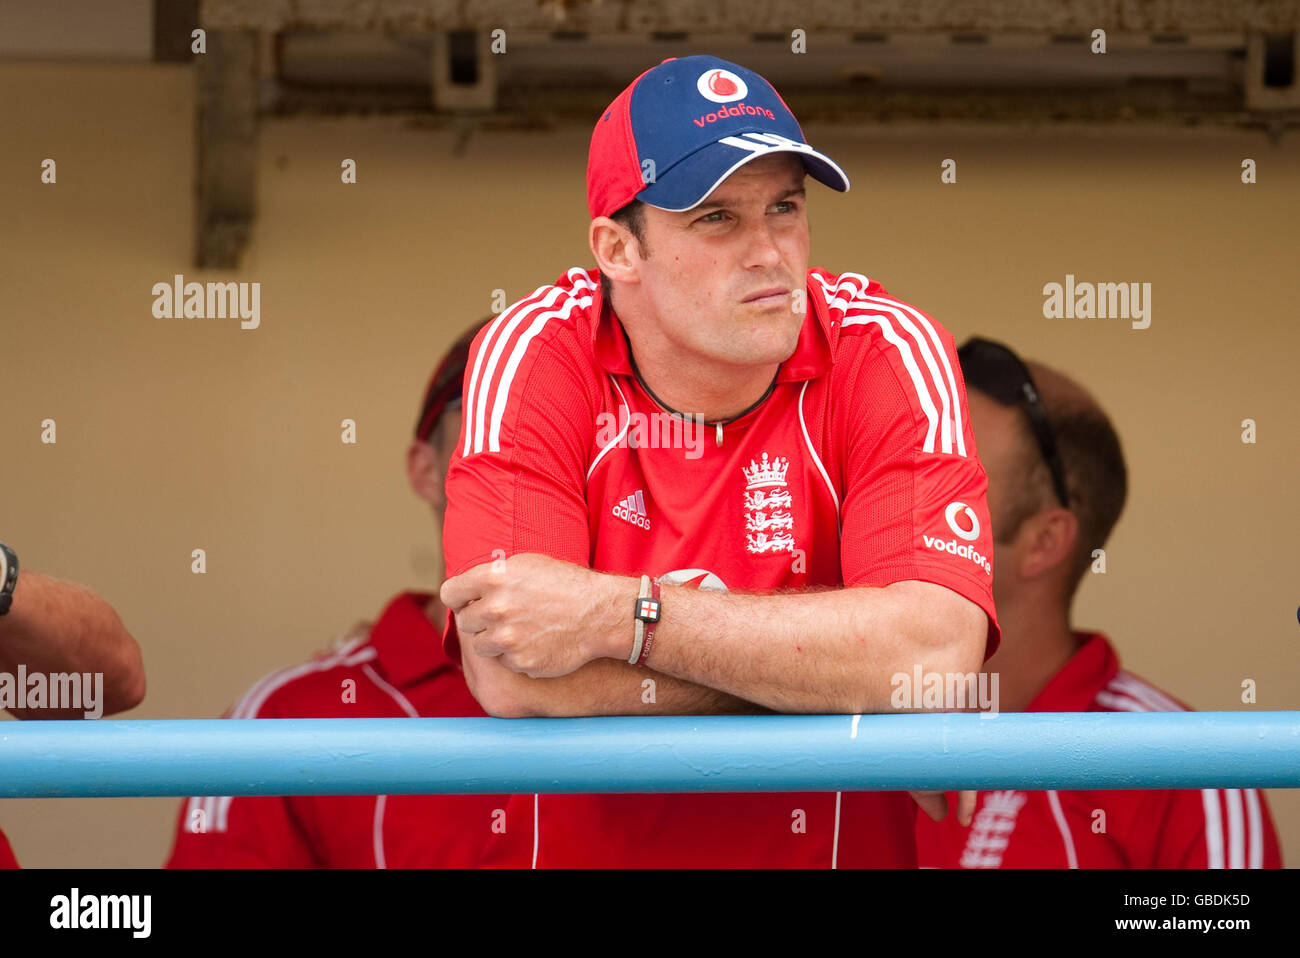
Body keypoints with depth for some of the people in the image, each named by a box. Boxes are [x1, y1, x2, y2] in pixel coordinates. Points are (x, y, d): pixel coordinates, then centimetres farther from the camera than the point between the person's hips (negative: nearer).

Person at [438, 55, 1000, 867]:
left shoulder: (889, 351, -7)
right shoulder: (532, 358, -7)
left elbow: (940, 649, -22)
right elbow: (509, 677, -20)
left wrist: (615, 617, -22)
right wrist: (823, 659, -17)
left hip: (850, 847, 0)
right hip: (584, 849, 0)